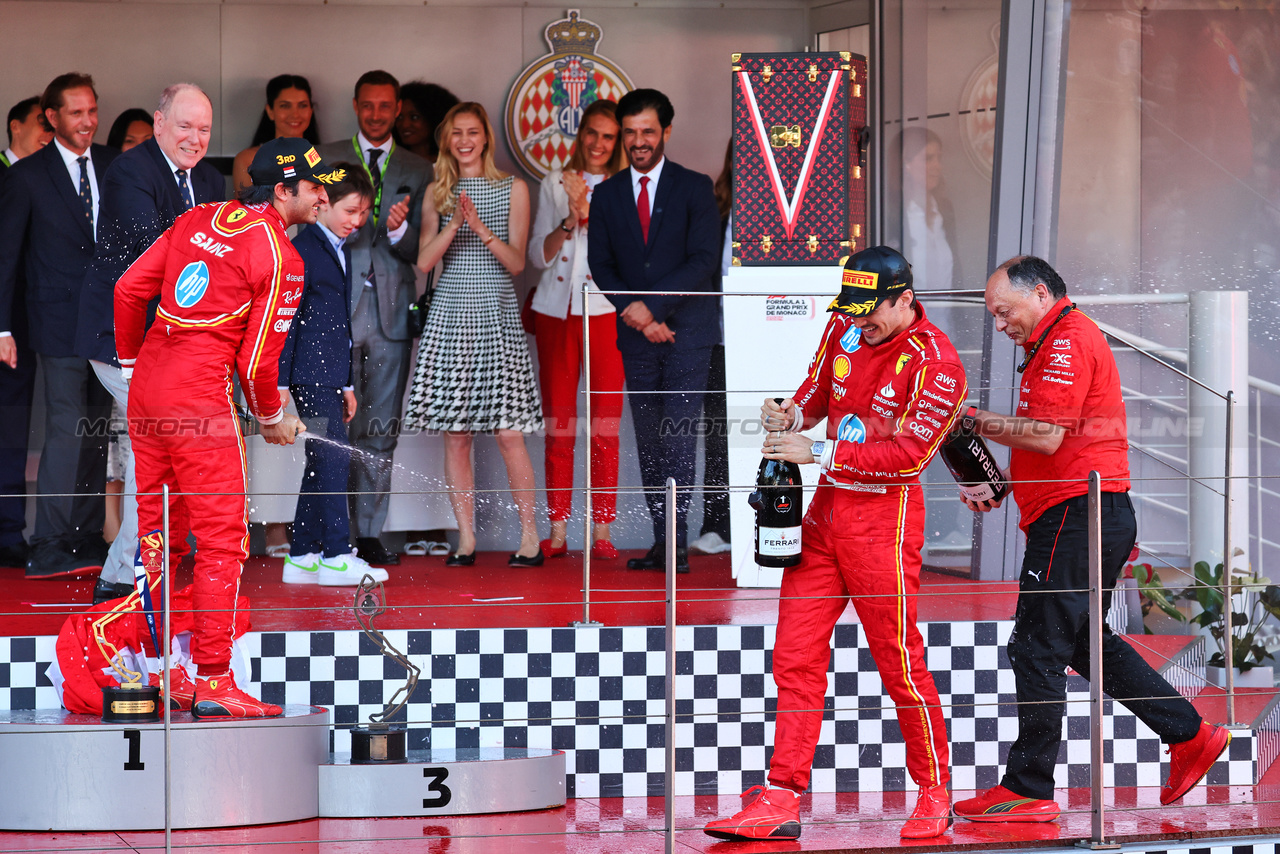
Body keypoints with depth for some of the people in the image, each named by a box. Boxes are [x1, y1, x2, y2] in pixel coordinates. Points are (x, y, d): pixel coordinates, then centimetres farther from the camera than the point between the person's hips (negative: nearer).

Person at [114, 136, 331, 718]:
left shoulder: (198, 219, 13)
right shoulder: (280, 258, -7)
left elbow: (128, 290, 13)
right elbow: (256, 360, -8)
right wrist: (273, 419, 9)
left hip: (147, 388, 8)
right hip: (201, 398, -8)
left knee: (151, 528, 15)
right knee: (222, 539, -1)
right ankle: (212, 682, -1)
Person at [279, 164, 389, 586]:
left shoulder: (341, 251, 18)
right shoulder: (302, 250, -9)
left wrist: (346, 383, 24)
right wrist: (280, 381, -14)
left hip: (330, 373, 9)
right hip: (310, 372, -9)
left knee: (321, 462, 9)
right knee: (333, 456, -12)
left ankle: (303, 557, 13)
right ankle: (337, 557, -13)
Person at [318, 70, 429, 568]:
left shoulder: (417, 171, 11)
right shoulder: (324, 161, 9)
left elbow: (421, 251, 6)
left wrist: (399, 231, -15)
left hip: (391, 314, 2)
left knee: (381, 432, 4)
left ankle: (370, 535, 9)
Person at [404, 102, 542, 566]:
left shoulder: (512, 189, 5)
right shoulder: (437, 193, 10)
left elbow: (516, 262, -2)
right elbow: (424, 260, 1)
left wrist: (481, 227, -17)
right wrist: (455, 222, -14)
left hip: (496, 314, -2)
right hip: (450, 313, 2)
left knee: (508, 432, -7)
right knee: (456, 434, 1)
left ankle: (530, 537, 1)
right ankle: (466, 539, 6)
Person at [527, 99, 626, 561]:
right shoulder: (554, 184, 13)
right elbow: (538, 255, 9)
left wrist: (587, 208, -17)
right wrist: (568, 222, -7)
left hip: (605, 311, -2)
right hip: (556, 310, 2)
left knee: (605, 426, -4)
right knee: (557, 423, 3)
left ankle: (601, 532, 1)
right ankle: (557, 533, 7)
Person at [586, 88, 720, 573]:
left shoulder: (695, 188, 2)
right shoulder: (607, 195, 11)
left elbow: (704, 261, -6)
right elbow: (600, 265, 7)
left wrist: (651, 304, -14)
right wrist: (638, 316, -8)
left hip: (687, 332, -3)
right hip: (636, 335, 4)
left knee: (680, 437, -11)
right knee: (648, 442, 4)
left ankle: (675, 543, -12)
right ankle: (662, 542, 7)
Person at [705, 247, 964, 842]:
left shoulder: (936, 363, -15)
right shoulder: (845, 328, 6)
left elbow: (908, 453, -19)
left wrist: (818, 454, -22)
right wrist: (792, 415, -2)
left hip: (883, 514, -7)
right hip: (826, 505, 7)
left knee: (898, 661, -1)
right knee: (795, 656, 2)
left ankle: (935, 793, 15)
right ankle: (782, 799, 3)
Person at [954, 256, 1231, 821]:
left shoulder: (1068, 340, -12)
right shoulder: (1060, 342, 22)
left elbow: (1047, 435, -21)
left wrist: (976, 421, -12)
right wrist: (1000, 485, 14)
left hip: (1076, 516, -11)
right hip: (1101, 514, 11)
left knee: (1036, 649, -8)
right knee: (1086, 643, 18)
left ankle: (1028, 790, -5)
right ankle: (1190, 736, 19)